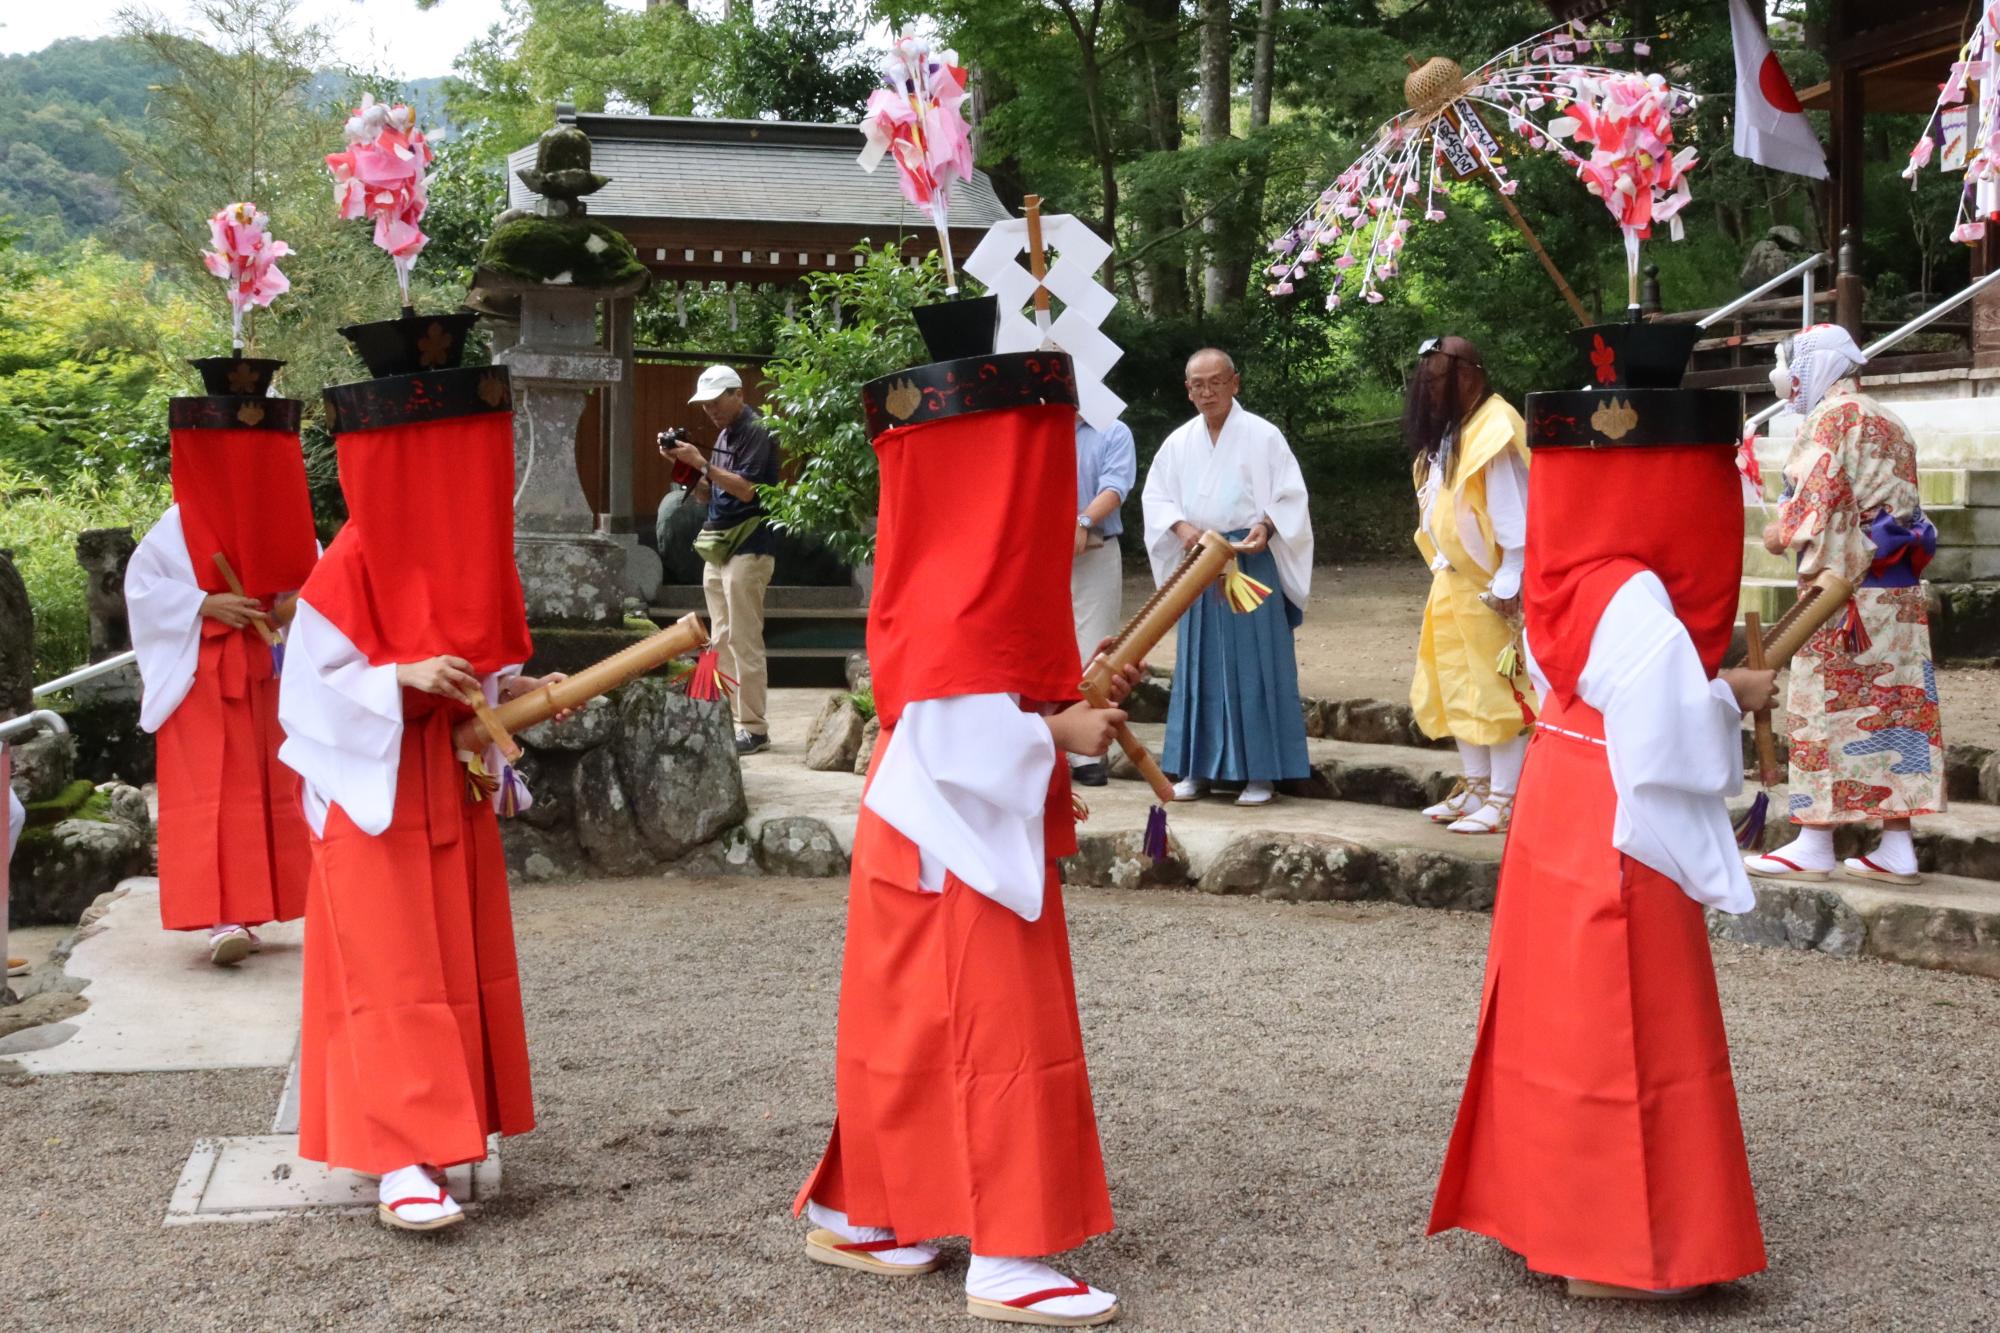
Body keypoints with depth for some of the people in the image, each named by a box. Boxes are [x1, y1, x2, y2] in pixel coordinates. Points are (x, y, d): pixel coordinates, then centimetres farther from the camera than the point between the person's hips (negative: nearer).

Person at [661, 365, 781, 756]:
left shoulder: (757, 433, -9)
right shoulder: (724, 434, 17)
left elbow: (745, 489, -19)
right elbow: (707, 494, 19)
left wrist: (701, 463, -18)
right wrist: (683, 464, 5)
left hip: (748, 550, -9)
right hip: (718, 550, 9)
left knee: (744, 641, -9)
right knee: (721, 642, 8)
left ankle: (754, 728, -6)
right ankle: (727, 721, 12)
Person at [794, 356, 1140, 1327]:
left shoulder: (985, 571, 10)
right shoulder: (955, 595, -22)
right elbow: (948, 730, -24)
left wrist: (1071, 692, 8)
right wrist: (1061, 732, -17)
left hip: (983, 825, 10)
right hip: (960, 835, -10)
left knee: (918, 1021, 16)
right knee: (998, 1024, -5)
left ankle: (852, 1213, 27)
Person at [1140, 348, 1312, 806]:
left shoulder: (1263, 436, -2)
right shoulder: (1178, 443, 8)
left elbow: (1291, 495, -3)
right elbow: (1156, 496, 9)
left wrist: (1266, 526, -21)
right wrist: (1181, 527, -10)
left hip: (1253, 561, -4)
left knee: (1254, 663, -3)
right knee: (1199, 664, 6)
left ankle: (1259, 770, 1)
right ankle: (1197, 768, 12)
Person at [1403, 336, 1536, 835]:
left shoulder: (1495, 430, -16)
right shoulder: (1447, 432, 13)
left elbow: (1513, 517, -19)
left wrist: (1507, 585, -21)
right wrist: (1441, 570, 14)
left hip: (1489, 587, -10)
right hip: (1452, 584, 10)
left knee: (1497, 689, -5)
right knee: (1459, 688, 13)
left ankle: (1504, 799, -1)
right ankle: (1476, 786, 22)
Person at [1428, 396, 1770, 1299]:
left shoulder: (1569, 584, 5)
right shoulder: (1633, 600, -22)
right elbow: (1672, 734, -23)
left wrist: (1711, 692, 9)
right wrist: (1734, 699, -7)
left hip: (1560, 819, 9)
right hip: (1616, 840, -9)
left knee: (1564, 1021, 17)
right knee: (1620, 1033, 1)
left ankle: (1551, 1208, 28)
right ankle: (1610, 1248, 10)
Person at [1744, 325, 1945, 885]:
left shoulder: (1834, 416, -7)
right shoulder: (1889, 423, 20)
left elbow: (1818, 494, -15)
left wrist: (1782, 532, 1)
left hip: (1847, 585, -8)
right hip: (1900, 584, 8)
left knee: (1824, 706, -5)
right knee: (1892, 707, 6)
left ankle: (1815, 844, -3)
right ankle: (1897, 847, 7)